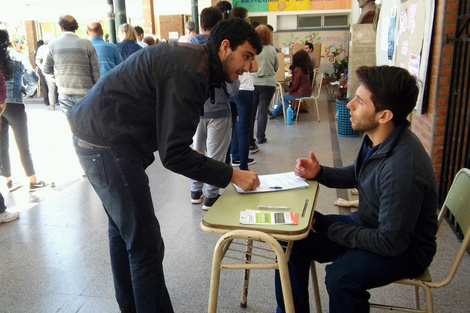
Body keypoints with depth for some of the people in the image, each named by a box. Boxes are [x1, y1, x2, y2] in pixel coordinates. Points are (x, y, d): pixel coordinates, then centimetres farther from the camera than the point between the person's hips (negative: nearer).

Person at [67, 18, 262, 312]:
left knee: (123, 228, 23)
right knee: (145, 244, -5)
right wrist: (232, 175, -18)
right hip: (108, 144, -11)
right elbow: (173, 154, -24)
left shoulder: (190, 57, 9)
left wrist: (195, 156, 7)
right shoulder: (189, 71, -22)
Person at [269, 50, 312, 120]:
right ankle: (274, 113, 25)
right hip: (308, 92, 9)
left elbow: (295, 85, -17)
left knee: (282, 98, 3)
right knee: (285, 95, 20)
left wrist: (290, 90, 1)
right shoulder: (305, 68, 8)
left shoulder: (297, 69, -18)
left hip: (302, 93, -9)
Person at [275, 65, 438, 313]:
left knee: (341, 277, -34)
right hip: (367, 223, 8)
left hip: (404, 249, -8)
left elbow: (391, 243, -27)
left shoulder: (402, 168, -34)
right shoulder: (375, 138, -8)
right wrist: (319, 173, -4)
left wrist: (330, 229, -18)